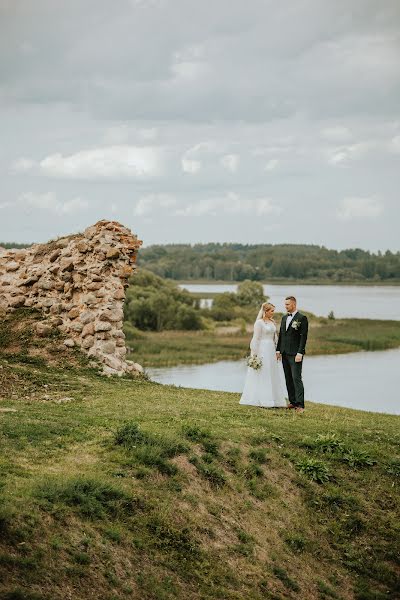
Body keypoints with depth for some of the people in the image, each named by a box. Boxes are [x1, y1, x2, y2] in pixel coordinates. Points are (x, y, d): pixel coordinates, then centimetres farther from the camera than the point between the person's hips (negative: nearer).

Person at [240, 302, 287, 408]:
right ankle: (263, 401, 0)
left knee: (272, 375, 8)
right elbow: (256, 339, -11)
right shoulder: (259, 322, -10)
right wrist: (255, 354, -14)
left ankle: (274, 400, 12)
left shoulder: (272, 322, 12)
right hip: (262, 351, -8)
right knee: (262, 375, -4)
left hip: (271, 351, 8)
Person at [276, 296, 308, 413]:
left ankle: (300, 405, -12)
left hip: (295, 354, -7)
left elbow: (303, 337, -12)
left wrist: (300, 353, -17)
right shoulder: (284, 318, 15)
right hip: (285, 354, 7)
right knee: (288, 379, 8)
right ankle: (292, 402, 13)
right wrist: (278, 350, 11)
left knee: (296, 378, -11)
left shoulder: (302, 318, -7)